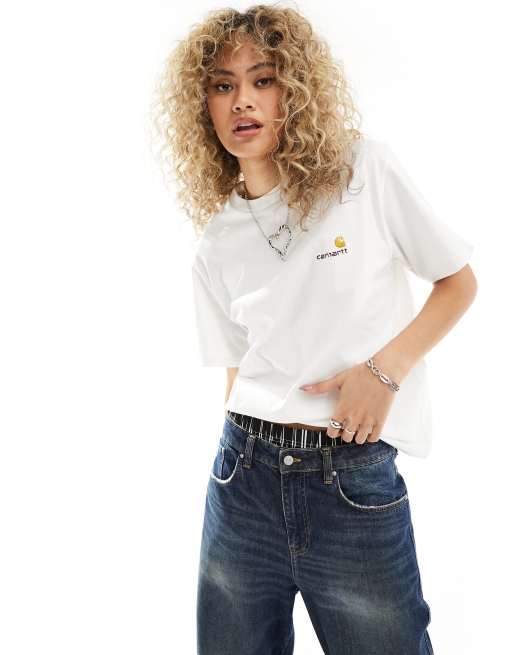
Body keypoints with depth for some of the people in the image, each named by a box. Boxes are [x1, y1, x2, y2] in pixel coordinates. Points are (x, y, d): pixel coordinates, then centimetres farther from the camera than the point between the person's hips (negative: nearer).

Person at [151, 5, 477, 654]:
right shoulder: (215, 247, 6)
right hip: (246, 478, 3)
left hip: (357, 484, -2)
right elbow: (239, 372, 12)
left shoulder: (366, 168, -3)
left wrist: (384, 368, -10)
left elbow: (459, 283, 2)